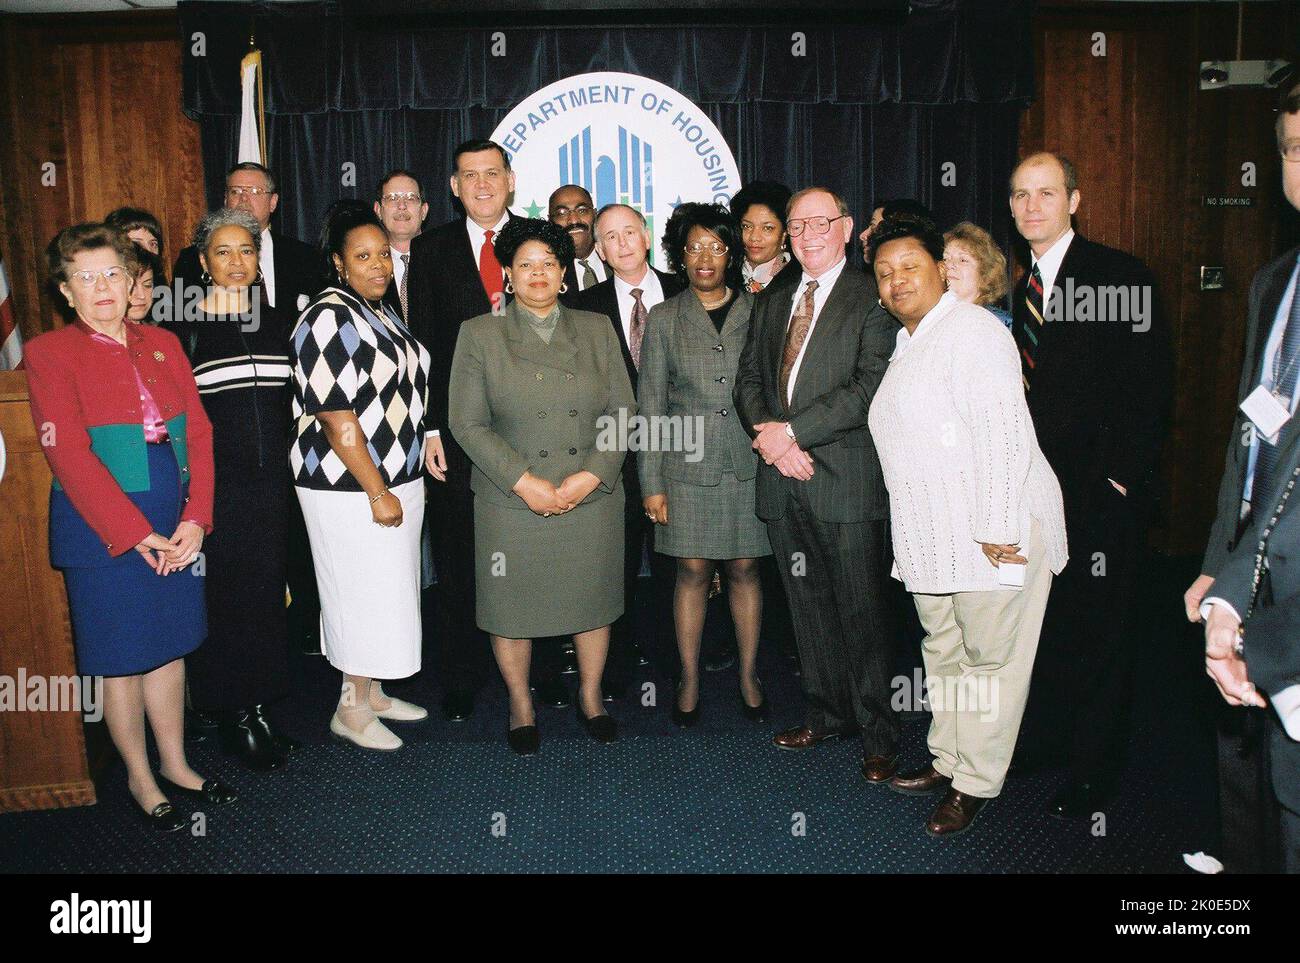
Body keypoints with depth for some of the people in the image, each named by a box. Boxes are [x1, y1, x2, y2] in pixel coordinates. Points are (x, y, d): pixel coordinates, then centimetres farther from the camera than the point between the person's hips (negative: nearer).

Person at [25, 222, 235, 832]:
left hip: (176, 526, 5)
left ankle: (176, 766, 30)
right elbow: (70, 456, -12)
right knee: (122, 658, 8)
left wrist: (195, 519, -7)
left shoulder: (162, 345, 10)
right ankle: (140, 778, 25)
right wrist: (137, 534, -16)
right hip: (103, 529, -4)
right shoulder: (50, 353, -4)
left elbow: (199, 432, 5)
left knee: (170, 646, 14)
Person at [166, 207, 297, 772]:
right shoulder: (183, 331, -3)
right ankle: (232, 718, 17)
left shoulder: (276, 324, 10)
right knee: (224, 598, 3)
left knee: (266, 595, 9)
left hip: (271, 486, 4)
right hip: (215, 488, -4)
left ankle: (258, 708, 24)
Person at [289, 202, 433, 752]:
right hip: (352, 489, -9)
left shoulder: (380, 313, 12)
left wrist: (399, 486, 17)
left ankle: (371, 694, 33)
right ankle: (352, 711, 19)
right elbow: (336, 420, -22)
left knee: (387, 595, 17)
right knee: (365, 597, 1)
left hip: (395, 480, 9)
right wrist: (378, 492, -20)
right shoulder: (329, 320, -17)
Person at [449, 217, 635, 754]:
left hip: (592, 501, 2)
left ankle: (590, 697, 35)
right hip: (513, 504, -2)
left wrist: (591, 475, -10)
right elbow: (468, 423, -5)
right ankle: (520, 706, 30)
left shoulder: (596, 330, 7)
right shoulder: (479, 334, 1)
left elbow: (623, 412, 4)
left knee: (592, 602, 13)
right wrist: (524, 481, -14)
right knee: (512, 608, 8)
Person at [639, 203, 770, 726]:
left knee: (743, 569, 7)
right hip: (688, 465, 0)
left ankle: (748, 677, 21)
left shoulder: (757, 311, 6)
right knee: (693, 571, 4)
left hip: (749, 463, 1)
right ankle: (689, 681, 18)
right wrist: (652, 482, -2)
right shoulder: (664, 318, 4)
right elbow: (650, 405, 3)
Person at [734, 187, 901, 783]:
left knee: (862, 612, 1)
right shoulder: (770, 304, 17)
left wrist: (792, 431, -15)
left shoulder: (872, 299, -4)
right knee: (808, 605, 14)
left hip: (846, 480, -6)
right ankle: (826, 715, 29)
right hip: (783, 478, 6)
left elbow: (870, 388, -14)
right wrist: (768, 436, -7)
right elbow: (749, 379, 13)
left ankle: (877, 735, 14)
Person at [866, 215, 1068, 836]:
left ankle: (977, 783, 14)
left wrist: (995, 529, -22)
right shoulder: (907, 344, 18)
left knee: (990, 659, 1)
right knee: (942, 651, 18)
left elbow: (1003, 432, -20)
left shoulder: (970, 331, -12)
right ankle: (947, 760, 32)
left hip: (994, 533, -9)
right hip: (931, 537, 9)